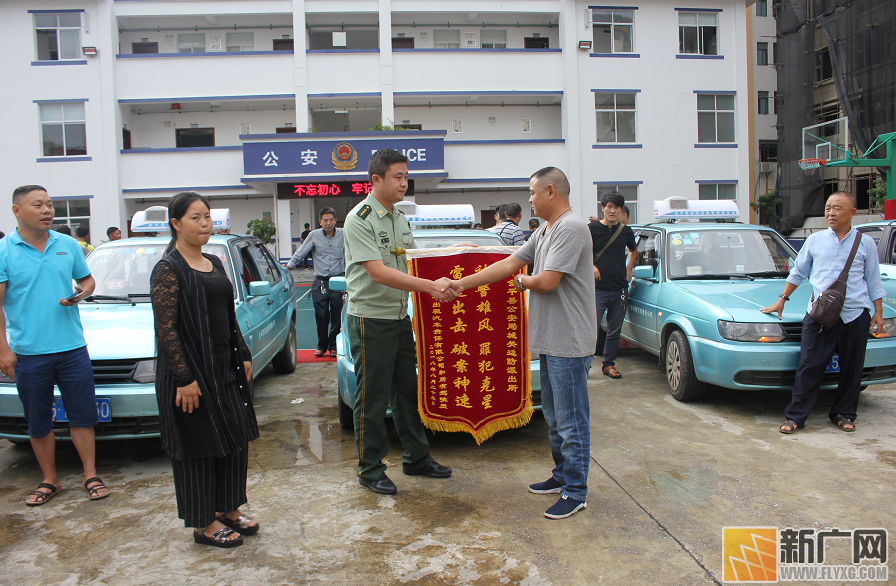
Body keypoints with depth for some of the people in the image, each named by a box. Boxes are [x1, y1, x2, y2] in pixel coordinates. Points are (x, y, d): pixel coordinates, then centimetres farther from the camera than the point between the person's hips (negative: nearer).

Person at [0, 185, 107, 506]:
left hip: (72, 347, 2)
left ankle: (90, 476, 16)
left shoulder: (68, 245, 7)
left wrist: (82, 292, -5)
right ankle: (49, 480, 24)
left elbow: (87, 279, 19)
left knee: (82, 415, 6)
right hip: (28, 352, -2)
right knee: (38, 421, 10)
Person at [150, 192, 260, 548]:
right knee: (199, 446, 3)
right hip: (192, 372, -8)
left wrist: (243, 356, 13)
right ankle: (203, 524, 19)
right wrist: (184, 378, -21)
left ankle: (230, 510, 30)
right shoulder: (168, 270, -13)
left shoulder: (214, 264, 11)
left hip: (225, 368, 8)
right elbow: (166, 330, -18)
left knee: (235, 439, 14)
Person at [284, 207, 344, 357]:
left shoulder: (343, 234, 4)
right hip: (320, 282, 0)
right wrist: (289, 265, 1)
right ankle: (321, 346, 18)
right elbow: (300, 253, 7)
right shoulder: (314, 235, 4)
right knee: (321, 316, 2)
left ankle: (333, 346, 17)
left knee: (337, 316, 3)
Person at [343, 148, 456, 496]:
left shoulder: (400, 218, 11)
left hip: (400, 317, 8)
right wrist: (431, 286, -29)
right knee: (372, 398, 2)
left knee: (407, 390, 15)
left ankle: (417, 458, 29)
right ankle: (370, 470, 17)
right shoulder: (360, 219, -15)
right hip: (370, 319, -8)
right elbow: (378, 272, -24)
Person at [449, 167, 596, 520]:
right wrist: (461, 284, 12)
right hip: (550, 341, 10)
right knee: (554, 418, 18)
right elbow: (508, 264, 15)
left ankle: (575, 492, 9)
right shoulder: (544, 232, 16)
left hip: (569, 344, -10)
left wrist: (522, 281, 1)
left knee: (571, 421, -1)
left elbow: (548, 281, -21)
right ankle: (562, 476, 31)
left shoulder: (571, 228, -15)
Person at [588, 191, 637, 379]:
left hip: (619, 288, 4)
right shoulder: (592, 228, -3)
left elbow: (634, 250, 27)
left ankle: (609, 364, 21)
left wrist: (629, 268, 15)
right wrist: (591, 266, -11)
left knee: (615, 330, 10)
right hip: (597, 288, -4)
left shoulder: (626, 231, 9)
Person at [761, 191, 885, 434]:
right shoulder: (815, 240, 10)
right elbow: (798, 273, 17)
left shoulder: (865, 243, 8)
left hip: (855, 315, 1)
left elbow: (873, 280, 12)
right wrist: (781, 300, 16)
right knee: (809, 368, -3)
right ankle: (795, 416, 2)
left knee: (851, 369, 8)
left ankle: (844, 414, 24)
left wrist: (878, 312, 8)